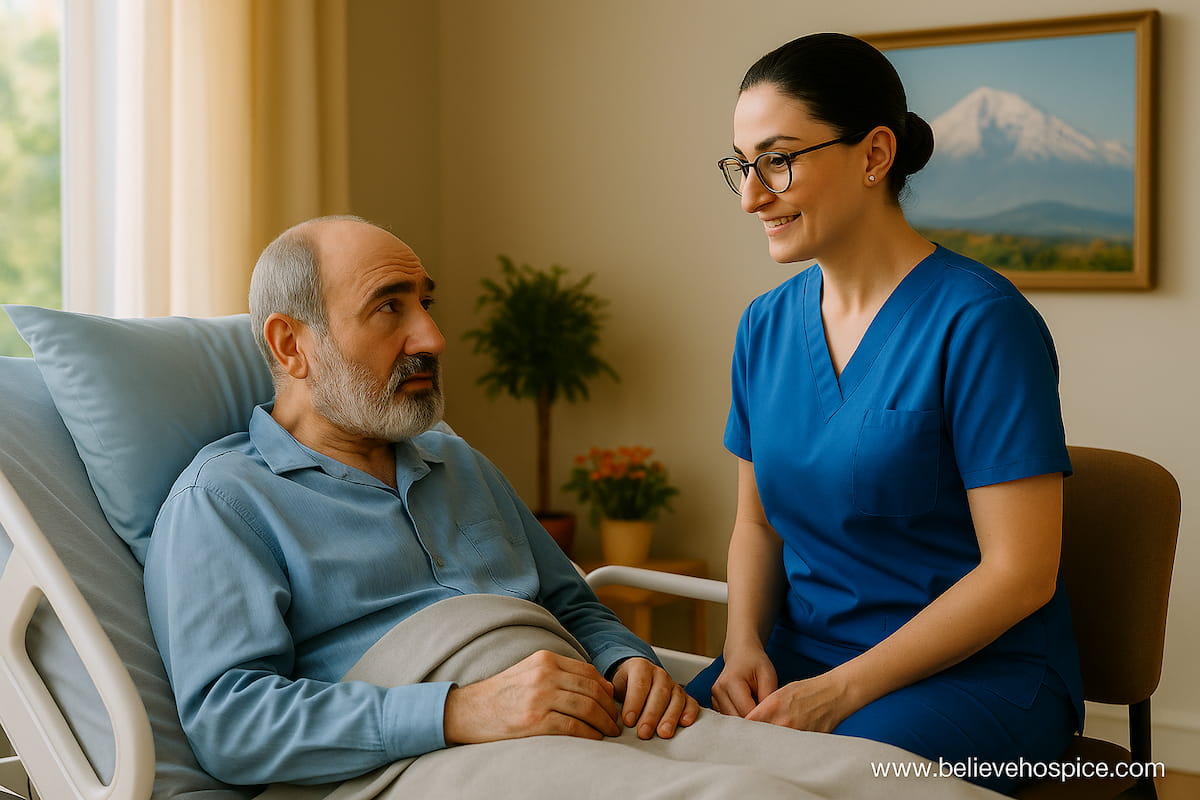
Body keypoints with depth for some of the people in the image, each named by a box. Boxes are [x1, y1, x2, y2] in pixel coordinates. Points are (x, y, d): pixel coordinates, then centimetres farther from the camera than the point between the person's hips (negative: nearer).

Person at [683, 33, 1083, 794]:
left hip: (982, 673, -5)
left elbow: (1021, 572, -15)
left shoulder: (980, 321, -13)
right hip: (800, 655, 6)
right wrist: (745, 643, -4)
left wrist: (843, 691, -17)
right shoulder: (766, 326, 7)